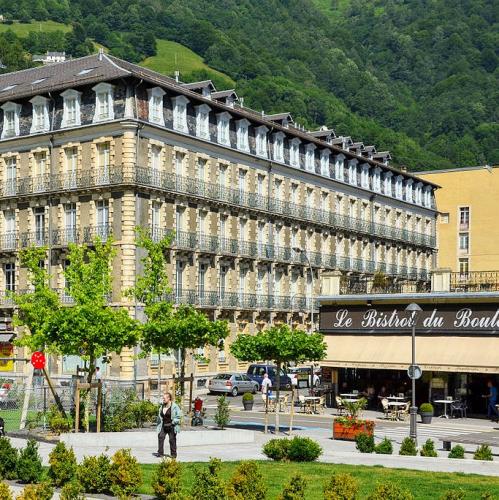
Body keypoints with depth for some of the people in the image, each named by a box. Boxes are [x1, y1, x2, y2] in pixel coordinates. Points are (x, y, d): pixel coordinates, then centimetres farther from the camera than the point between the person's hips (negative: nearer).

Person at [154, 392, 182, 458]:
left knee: (172, 440, 1)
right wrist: (158, 426, 15)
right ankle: (160, 453, -2)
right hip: (163, 426, 6)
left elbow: (178, 416, -11)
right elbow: (160, 417, 20)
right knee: (160, 437, -7)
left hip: (171, 426, -6)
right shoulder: (162, 406, 10)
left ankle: (173, 454, 13)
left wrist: (172, 423, -17)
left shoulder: (175, 406, -10)